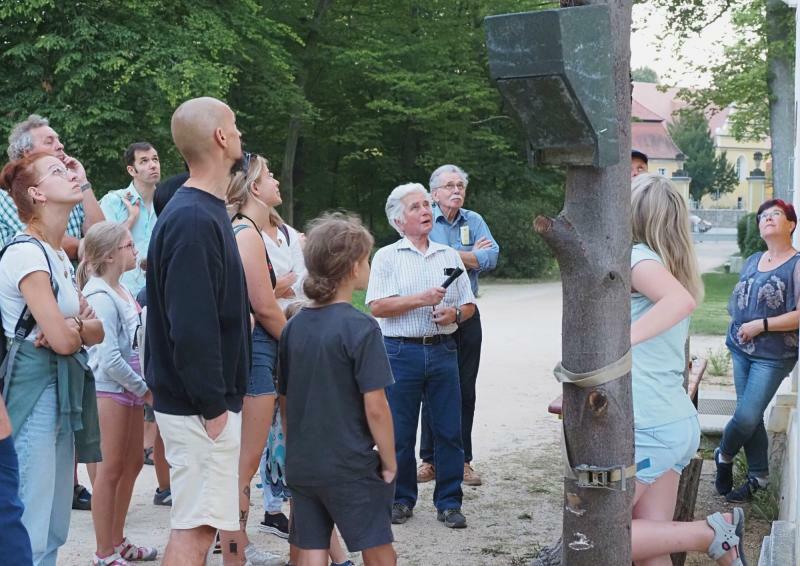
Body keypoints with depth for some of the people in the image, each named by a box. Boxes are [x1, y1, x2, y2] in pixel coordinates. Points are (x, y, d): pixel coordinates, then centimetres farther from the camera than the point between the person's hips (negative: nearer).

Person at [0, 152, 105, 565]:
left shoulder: (59, 256, 17)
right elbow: (61, 339, -18)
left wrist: (73, 325, -10)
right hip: (34, 390, -9)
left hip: (63, 391, 10)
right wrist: (78, 328, 4)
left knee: (54, 530, 11)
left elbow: (96, 331, 12)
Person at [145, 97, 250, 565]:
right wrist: (213, 406, -21)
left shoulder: (207, 210, 12)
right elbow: (191, 326, -25)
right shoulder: (192, 220, -20)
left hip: (209, 398, 10)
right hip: (201, 403, -10)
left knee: (197, 524, 16)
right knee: (195, 527, -5)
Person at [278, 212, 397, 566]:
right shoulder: (361, 329, -15)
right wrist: (389, 462, -5)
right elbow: (375, 408, -17)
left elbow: (284, 401, 10)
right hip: (351, 469, -6)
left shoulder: (294, 326, 3)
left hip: (301, 467, 6)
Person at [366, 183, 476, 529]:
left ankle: (449, 502, 10)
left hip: (442, 350, 3)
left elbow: (469, 306, 16)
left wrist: (454, 313, -6)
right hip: (401, 351, -3)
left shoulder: (449, 256, 15)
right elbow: (377, 306, -8)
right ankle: (401, 499, 16)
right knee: (399, 432, 2)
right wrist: (420, 300, -14)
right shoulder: (387, 257, 4)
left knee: (448, 429, 2)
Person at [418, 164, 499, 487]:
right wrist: (470, 255, -7)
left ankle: (462, 460, 12)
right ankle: (429, 460, 10)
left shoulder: (474, 221, 9)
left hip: (467, 316, 3)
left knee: (465, 390, 5)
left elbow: (491, 257, -6)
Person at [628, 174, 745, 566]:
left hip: (647, 428, -9)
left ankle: (710, 533, -1)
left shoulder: (638, 256, -11)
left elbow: (681, 299, -30)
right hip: (680, 421, 9)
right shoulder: (674, 266, 16)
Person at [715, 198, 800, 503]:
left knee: (746, 417, -9)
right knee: (751, 417, 9)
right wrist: (737, 324, 4)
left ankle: (724, 455, 18)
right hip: (742, 350, 6)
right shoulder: (753, 261, 11)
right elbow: (736, 299, 23)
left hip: (773, 356, -6)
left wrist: (761, 325, -19)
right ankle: (758, 475, 21)